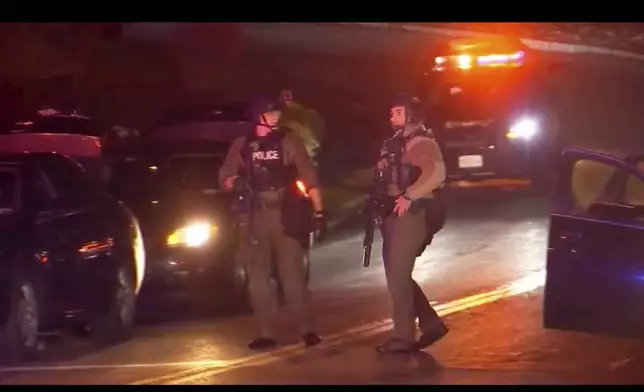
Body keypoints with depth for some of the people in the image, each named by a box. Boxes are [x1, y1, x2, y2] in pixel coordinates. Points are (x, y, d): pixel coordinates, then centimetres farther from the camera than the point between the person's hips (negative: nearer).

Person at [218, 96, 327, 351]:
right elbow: (224, 176, 11)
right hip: (255, 217, 3)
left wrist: (318, 212, -6)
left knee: (293, 274, -5)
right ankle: (266, 334, 7)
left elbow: (309, 177, 1)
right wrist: (234, 182, -13)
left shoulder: (289, 141, 4)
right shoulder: (241, 145, 9)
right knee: (258, 277, 3)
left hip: (285, 215, -2)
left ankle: (307, 330, -2)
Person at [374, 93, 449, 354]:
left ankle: (403, 337, -2)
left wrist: (409, 196, -26)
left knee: (398, 275, -8)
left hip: (411, 214, -10)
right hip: (395, 214, 10)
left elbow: (437, 173, -27)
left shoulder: (420, 141, -11)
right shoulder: (396, 143, 18)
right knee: (397, 275, 12)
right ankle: (430, 323, 20)